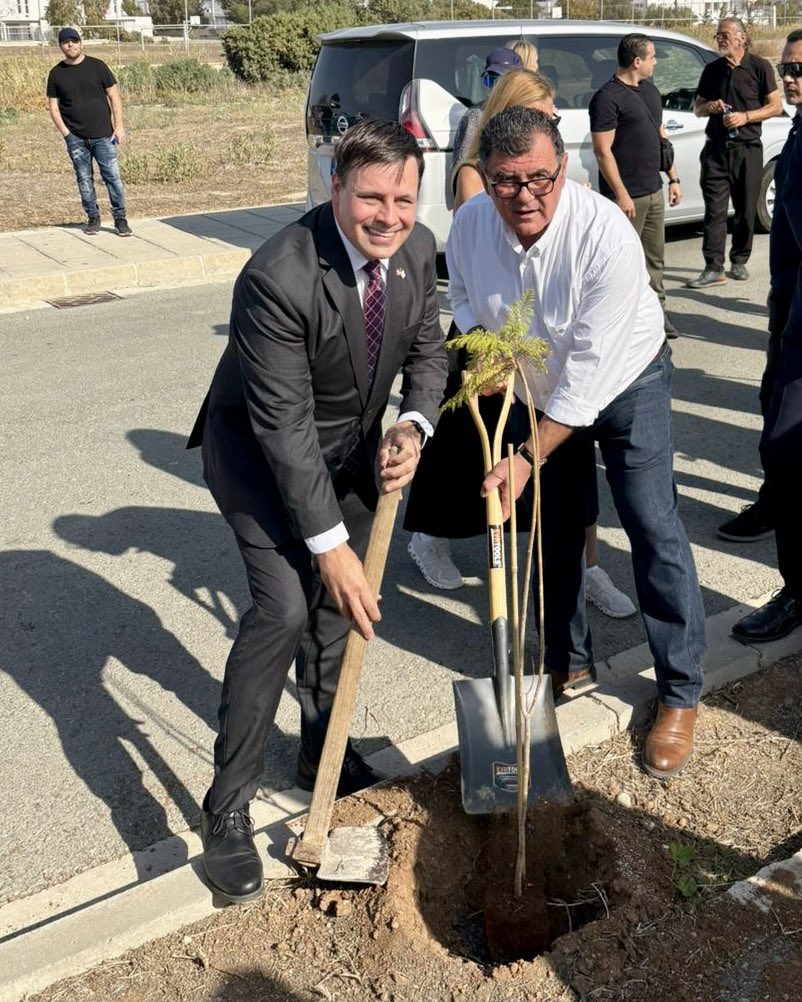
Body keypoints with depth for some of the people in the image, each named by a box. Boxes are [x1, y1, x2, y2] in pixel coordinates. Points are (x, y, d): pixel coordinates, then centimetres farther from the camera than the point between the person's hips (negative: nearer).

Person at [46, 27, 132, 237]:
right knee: (84, 180, 5)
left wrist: (119, 125, -4)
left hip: (102, 135, -2)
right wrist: (65, 132, -3)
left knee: (113, 176, -6)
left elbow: (114, 96, 3)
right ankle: (93, 217, 17)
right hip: (75, 139, 2)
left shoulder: (97, 66, 3)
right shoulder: (56, 74, 7)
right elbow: (53, 106, 9)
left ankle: (120, 219, 1)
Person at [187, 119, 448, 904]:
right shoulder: (278, 277, -33)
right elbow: (282, 425, -31)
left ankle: (322, 752, 37)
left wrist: (413, 427, -18)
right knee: (284, 605, -21)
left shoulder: (417, 250, -13)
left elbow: (426, 350, 2)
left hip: (349, 442, 7)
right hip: (258, 447, -6)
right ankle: (226, 808, -6)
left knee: (338, 601, 14)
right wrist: (329, 544, -30)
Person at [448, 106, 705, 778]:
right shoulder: (470, 224, -18)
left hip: (624, 380, -4)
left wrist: (529, 459, -30)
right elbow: (464, 300, 4)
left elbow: (589, 372, -32)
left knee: (653, 530, -8)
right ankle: (568, 663, 31)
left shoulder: (608, 236, -33)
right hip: (541, 388, 5)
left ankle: (680, 694, 7)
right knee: (553, 529, 11)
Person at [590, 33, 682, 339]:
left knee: (655, 256, 13)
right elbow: (602, 151, -17)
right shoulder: (607, 98, -13)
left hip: (654, 191, 8)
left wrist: (673, 178, 16)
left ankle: (656, 310, 23)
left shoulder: (650, 91, 15)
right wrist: (622, 195, -20)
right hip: (628, 196, -8)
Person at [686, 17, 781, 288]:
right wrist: (709, 107, -6)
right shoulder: (712, 69, 10)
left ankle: (739, 261, 19)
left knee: (746, 210, 5)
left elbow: (775, 106, 0)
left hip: (747, 149, -2)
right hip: (716, 149, 2)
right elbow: (697, 108, 18)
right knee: (714, 210, -5)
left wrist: (745, 117, -14)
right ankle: (714, 269, -7)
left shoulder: (759, 67, 0)